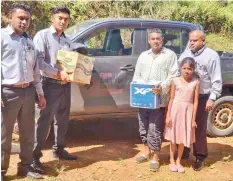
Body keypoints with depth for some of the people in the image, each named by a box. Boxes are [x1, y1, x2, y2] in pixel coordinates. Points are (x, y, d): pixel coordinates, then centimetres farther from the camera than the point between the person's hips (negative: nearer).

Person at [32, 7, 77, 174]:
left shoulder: (68, 41, 16)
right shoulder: (42, 35, -5)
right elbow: (38, 60, -17)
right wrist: (58, 73, -23)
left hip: (66, 85, 7)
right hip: (51, 85, -7)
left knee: (62, 120, 15)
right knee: (45, 121, -5)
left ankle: (59, 150, 30)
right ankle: (35, 156, 4)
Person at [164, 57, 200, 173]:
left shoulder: (196, 82, -2)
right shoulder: (175, 81, -2)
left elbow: (195, 101, -2)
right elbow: (171, 99, 0)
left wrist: (193, 119, -4)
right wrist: (168, 115, -4)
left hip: (188, 111, 0)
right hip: (175, 110, 0)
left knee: (183, 138, 9)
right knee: (173, 138, 9)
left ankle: (178, 161, 26)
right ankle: (172, 161, 24)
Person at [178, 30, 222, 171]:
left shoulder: (211, 55, -5)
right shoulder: (185, 54, 12)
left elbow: (216, 79, -8)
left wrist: (212, 98, -15)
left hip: (202, 98, -5)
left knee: (199, 129, 3)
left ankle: (200, 157, 16)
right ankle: (183, 151, 31)